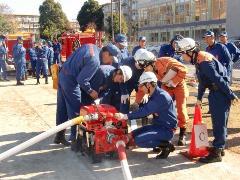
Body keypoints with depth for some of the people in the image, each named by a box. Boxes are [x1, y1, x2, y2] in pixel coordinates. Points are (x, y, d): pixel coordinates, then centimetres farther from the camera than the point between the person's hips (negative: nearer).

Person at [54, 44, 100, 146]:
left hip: (63, 74, 9)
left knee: (61, 108, 16)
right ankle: (75, 137, 16)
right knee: (75, 110, 4)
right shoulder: (95, 61, -21)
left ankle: (59, 135, 27)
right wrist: (90, 91, -5)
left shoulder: (90, 46, 5)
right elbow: (82, 80, -21)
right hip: (70, 80, -9)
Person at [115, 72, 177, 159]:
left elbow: (146, 110, -29)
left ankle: (166, 145, -7)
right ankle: (159, 142, 10)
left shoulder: (162, 96, -23)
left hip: (166, 129, -10)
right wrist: (125, 116, -4)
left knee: (139, 140, -22)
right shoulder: (154, 96, 9)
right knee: (132, 135, 7)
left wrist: (126, 116, -27)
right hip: (157, 126, 10)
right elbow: (144, 110, 7)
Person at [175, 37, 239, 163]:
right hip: (214, 92, 10)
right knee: (217, 121, 18)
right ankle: (219, 147, 31)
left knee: (219, 122, -4)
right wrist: (199, 98, 20)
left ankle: (216, 153, 3)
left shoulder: (204, 62, -25)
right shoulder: (198, 60, 8)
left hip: (221, 92, -10)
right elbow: (202, 81, 17)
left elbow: (218, 79, -24)